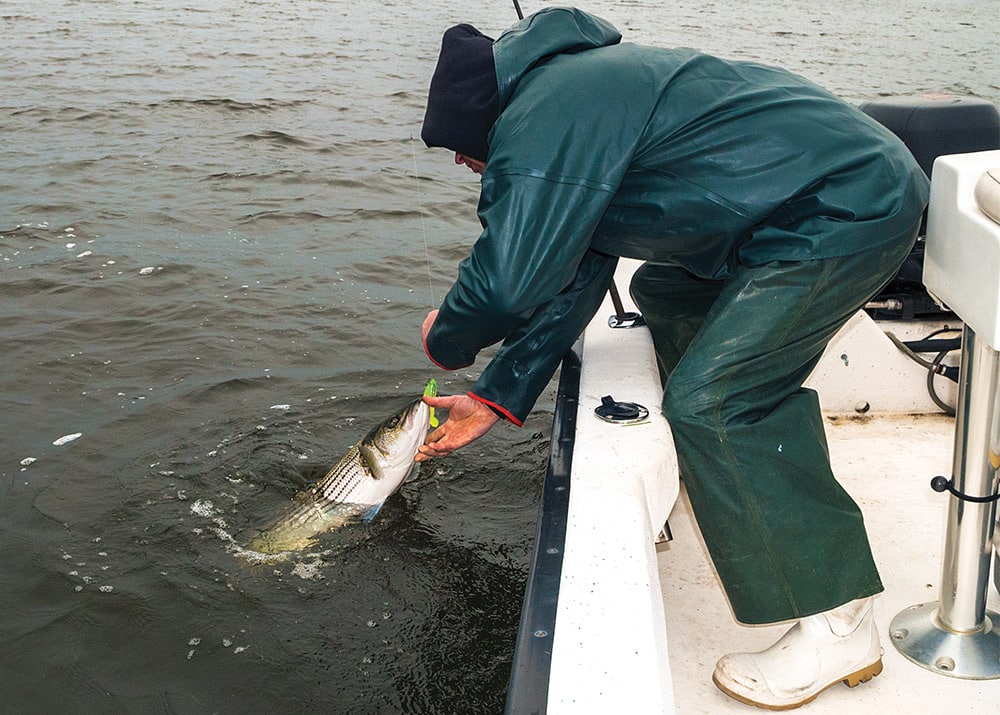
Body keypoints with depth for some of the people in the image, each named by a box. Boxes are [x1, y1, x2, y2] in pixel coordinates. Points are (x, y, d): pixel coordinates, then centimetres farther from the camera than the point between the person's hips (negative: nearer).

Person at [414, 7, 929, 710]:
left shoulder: (541, 121, -17)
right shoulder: (578, 97, 18)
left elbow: (509, 280, -23)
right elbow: (570, 278, 19)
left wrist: (446, 339, 1)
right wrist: (494, 398, 19)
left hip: (849, 207, -11)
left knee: (706, 400, -17)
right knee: (666, 294, 25)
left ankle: (839, 622, -10)